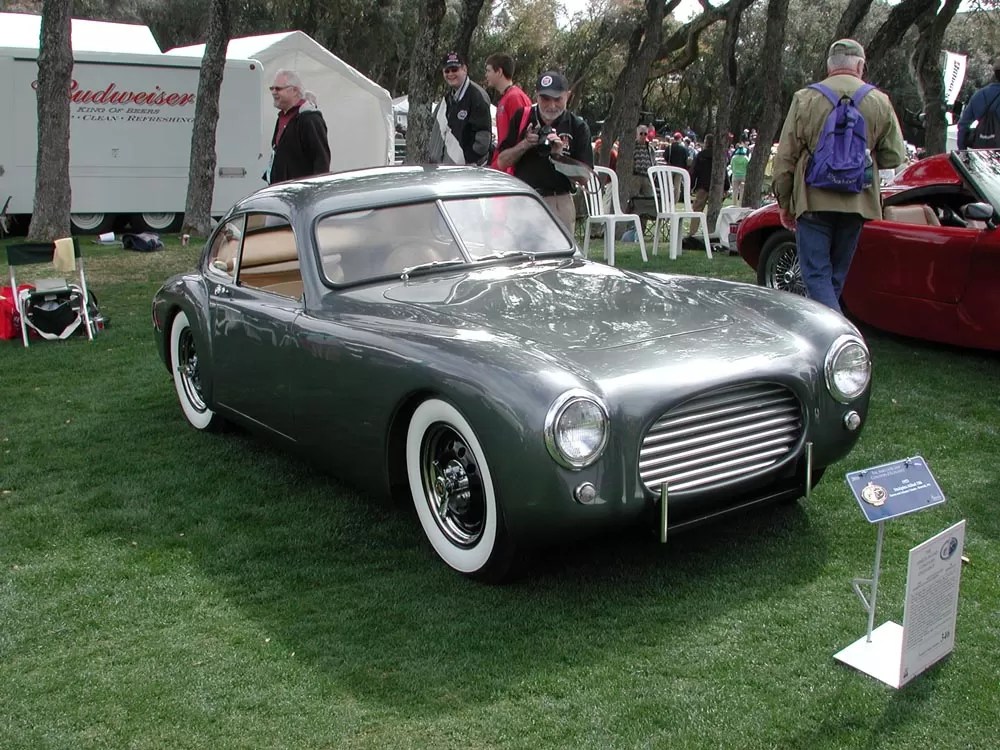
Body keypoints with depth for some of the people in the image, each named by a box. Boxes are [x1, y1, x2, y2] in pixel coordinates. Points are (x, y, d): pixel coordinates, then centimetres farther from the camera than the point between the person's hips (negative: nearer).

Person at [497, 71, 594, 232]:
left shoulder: (578, 127, -1)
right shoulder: (522, 118, 4)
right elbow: (502, 162, 4)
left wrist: (560, 155, -19)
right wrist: (525, 144, -13)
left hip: (558, 203, -2)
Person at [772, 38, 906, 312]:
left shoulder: (805, 99, -2)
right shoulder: (879, 102, 3)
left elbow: (785, 157, -2)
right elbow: (894, 156, 4)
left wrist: (784, 202, 8)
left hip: (814, 201, -3)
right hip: (857, 204, 3)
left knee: (816, 274, -3)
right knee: (836, 275, 16)